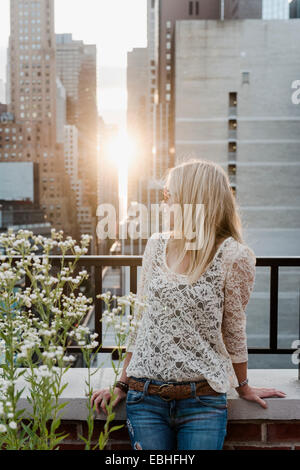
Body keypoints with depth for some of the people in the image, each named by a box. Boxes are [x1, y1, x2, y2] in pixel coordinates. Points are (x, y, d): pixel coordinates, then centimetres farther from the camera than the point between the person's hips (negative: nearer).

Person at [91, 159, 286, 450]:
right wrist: (123, 384, 10)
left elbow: (233, 328, 0)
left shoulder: (233, 256, -11)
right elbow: (140, 317, 8)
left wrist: (243, 387, 11)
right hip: (145, 397, 3)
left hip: (203, 401, -3)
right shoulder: (156, 245, 3)